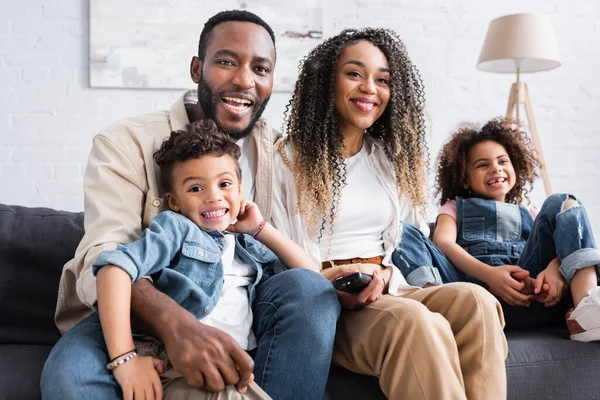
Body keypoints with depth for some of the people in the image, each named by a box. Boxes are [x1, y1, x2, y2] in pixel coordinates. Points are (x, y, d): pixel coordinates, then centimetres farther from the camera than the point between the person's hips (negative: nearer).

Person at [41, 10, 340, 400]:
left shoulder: (277, 152, 5)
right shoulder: (126, 143, -8)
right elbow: (105, 258, -23)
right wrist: (175, 323, -43)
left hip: (234, 310, 3)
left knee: (310, 288, -25)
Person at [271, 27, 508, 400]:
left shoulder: (393, 159, 17)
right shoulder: (287, 158, 1)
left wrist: (384, 275, -8)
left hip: (389, 291, 5)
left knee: (474, 301, -27)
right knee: (417, 322, -36)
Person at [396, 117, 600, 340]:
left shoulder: (529, 215, 34)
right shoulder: (455, 207, 29)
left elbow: (557, 242, 12)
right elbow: (442, 242, 5)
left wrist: (554, 269, -16)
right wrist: (488, 274, -16)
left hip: (526, 296, 2)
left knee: (561, 204, -9)